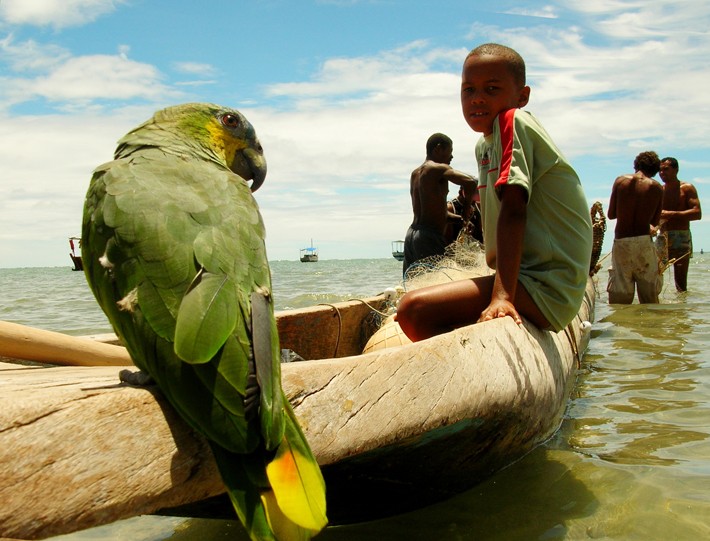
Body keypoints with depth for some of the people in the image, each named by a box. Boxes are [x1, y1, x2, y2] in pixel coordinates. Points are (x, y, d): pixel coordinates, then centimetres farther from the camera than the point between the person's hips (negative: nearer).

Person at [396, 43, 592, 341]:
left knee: (414, 308, -24)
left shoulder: (512, 122, -11)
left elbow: (513, 210, -22)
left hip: (545, 291, -10)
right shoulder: (484, 146, 17)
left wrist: (502, 295, -30)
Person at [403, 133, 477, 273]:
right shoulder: (438, 168, -7)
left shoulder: (415, 174, 18)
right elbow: (470, 182, -22)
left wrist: (460, 218, 23)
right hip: (430, 236, -9)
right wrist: (467, 205, -4)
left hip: (411, 234, 9)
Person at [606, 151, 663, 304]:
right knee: (650, 297, 8)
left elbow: (611, 214, 5)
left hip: (620, 242, 1)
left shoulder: (620, 180, 3)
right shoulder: (657, 188, 2)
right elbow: (655, 222, 8)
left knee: (618, 298, 5)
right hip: (644, 243, -1)